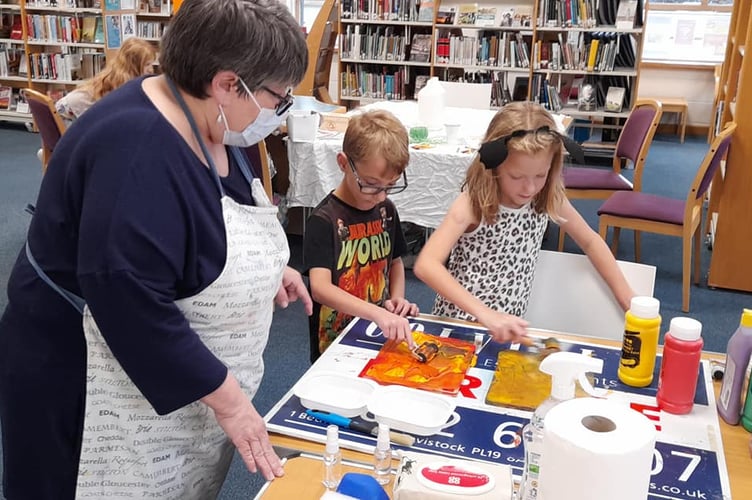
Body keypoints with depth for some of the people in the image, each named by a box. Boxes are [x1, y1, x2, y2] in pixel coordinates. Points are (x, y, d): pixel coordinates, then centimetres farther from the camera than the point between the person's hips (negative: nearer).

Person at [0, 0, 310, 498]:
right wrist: (227, 397, -27)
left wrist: (266, 265, 6)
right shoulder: (137, 152, -30)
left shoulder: (204, 120, -1)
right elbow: (130, 305, -34)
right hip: (108, 384, -8)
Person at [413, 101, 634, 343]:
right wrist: (486, 315, -38)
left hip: (508, 328, 4)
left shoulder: (549, 199, -5)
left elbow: (590, 241, 11)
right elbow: (426, 265, -29)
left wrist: (627, 299, 8)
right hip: (458, 324, -4)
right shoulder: (472, 203, -18)